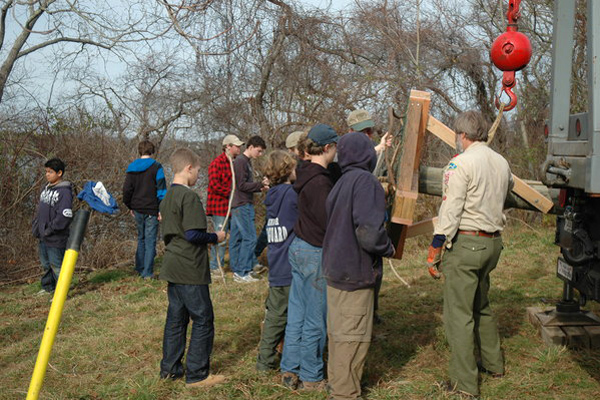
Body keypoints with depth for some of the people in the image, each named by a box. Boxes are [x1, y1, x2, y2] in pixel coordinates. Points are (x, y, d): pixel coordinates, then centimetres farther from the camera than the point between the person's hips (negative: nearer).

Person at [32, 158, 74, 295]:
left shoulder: (64, 192, -18)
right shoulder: (46, 188, 10)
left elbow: (64, 216, -24)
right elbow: (39, 210, 19)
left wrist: (49, 231, -19)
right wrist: (36, 227, 10)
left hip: (55, 238, -9)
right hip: (42, 237, 9)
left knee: (56, 265, -2)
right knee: (45, 263, 21)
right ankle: (48, 287, 37)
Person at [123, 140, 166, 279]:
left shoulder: (132, 168, 6)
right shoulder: (156, 167, -8)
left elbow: (127, 189, 10)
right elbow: (161, 189, -11)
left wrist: (130, 206, 21)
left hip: (137, 209, 5)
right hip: (151, 210, -5)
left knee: (141, 238, 21)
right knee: (150, 240, 0)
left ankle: (139, 268, 25)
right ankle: (147, 273, -1)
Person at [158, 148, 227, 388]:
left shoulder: (167, 198, 12)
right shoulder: (189, 197, -16)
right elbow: (193, 234, -21)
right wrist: (215, 238, -7)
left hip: (172, 267, 9)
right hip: (190, 269, -9)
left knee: (176, 318, 16)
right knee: (203, 320, 1)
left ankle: (170, 368, 23)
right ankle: (197, 375, 6)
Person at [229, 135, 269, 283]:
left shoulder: (245, 161, 18)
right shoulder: (241, 161, -12)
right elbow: (242, 185, -17)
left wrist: (259, 187, 6)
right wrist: (260, 184, -13)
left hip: (241, 206, 10)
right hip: (242, 206, -10)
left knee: (236, 239, 11)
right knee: (249, 238, -9)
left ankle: (236, 270, 16)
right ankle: (242, 273, -6)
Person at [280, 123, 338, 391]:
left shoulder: (306, 174, 8)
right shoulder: (320, 182, -21)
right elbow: (328, 223, -21)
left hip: (298, 248, 9)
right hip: (315, 253, -9)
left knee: (297, 313, 16)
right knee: (316, 319, 4)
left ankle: (290, 371, 26)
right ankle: (311, 377, 16)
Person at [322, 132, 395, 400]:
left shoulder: (340, 184, 9)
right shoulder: (365, 182, -18)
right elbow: (369, 232, -26)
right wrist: (389, 249, -7)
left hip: (334, 269, 9)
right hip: (356, 272, -9)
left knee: (338, 332, 20)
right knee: (353, 336, 2)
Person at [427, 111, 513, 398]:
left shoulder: (461, 164, -13)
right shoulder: (501, 163, 9)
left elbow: (451, 209, -17)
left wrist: (435, 248, -13)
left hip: (465, 243, -8)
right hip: (493, 242, 8)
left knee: (459, 313, -2)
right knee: (481, 305, 25)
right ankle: (493, 363, 37)